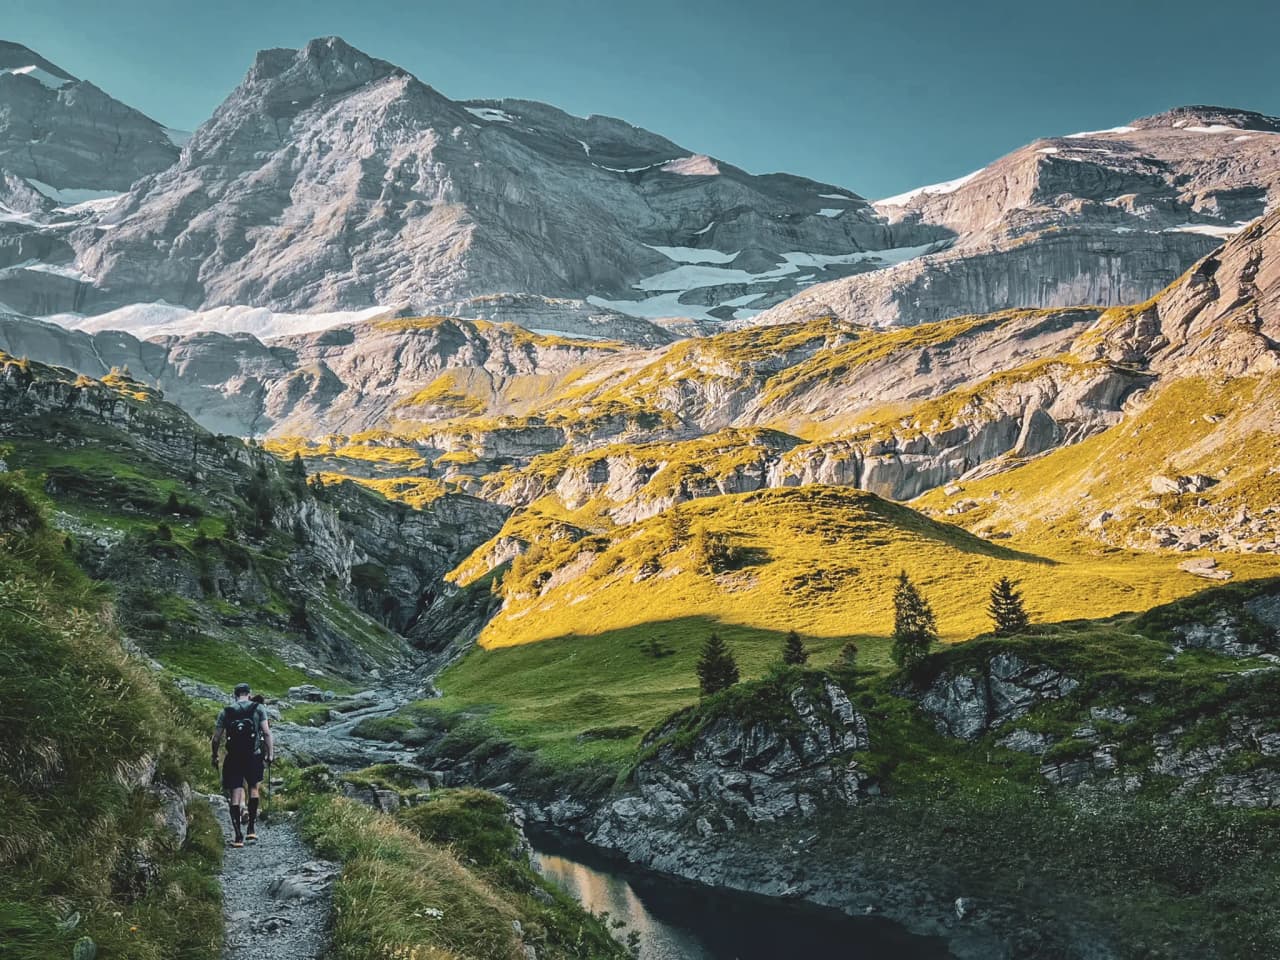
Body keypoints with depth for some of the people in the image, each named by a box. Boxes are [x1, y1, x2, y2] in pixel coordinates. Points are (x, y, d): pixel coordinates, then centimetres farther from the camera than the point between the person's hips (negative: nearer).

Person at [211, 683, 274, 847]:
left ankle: (238, 835, 1)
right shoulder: (258, 709, 0)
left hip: (233, 758, 0)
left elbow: (216, 739, 4)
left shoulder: (225, 712, 4)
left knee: (234, 797, 4)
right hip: (254, 757, 0)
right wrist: (270, 753, -3)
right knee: (254, 789, 20)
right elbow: (267, 733, -8)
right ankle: (252, 828, 16)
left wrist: (214, 757, 17)